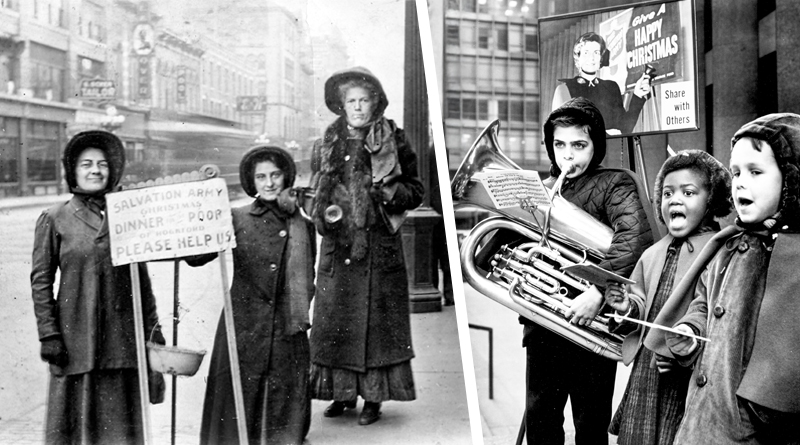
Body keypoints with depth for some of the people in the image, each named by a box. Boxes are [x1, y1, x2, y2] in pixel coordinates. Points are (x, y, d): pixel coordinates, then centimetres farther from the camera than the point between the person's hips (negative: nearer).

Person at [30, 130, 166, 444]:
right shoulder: (53, 219, 0)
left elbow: (141, 277, 10)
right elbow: (41, 281, 0)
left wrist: (152, 329, 7)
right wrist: (48, 335, -6)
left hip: (123, 335, 2)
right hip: (76, 336, -2)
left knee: (122, 419, 8)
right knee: (75, 418, 5)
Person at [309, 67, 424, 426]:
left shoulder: (393, 143, 3)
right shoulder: (326, 146, 11)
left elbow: (416, 191, 5)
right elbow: (316, 194, 21)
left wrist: (391, 192, -14)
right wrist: (323, 215, 1)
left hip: (379, 247, -3)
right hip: (338, 246, 3)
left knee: (377, 319, 0)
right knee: (335, 320, 6)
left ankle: (374, 396, 11)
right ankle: (343, 391, 20)